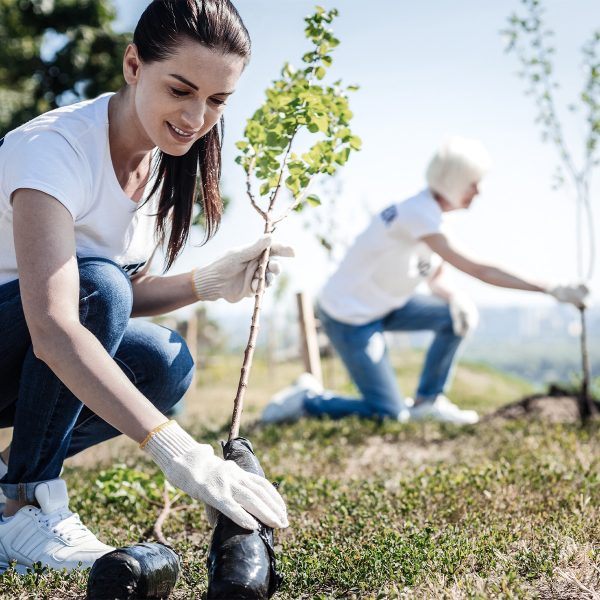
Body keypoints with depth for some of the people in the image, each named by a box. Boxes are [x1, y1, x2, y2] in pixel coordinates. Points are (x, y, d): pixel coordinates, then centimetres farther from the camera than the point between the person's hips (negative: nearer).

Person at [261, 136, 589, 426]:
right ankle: (306, 399, 8)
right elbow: (478, 270, -29)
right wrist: (552, 289, -27)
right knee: (390, 414, -6)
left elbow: (438, 281, 9)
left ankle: (427, 401, 10)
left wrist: (456, 298, -14)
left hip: (380, 305, 9)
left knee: (457, 315, 1)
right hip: (348, 317, -9)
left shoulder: (432, 212, 2)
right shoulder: (420, 215, -27)